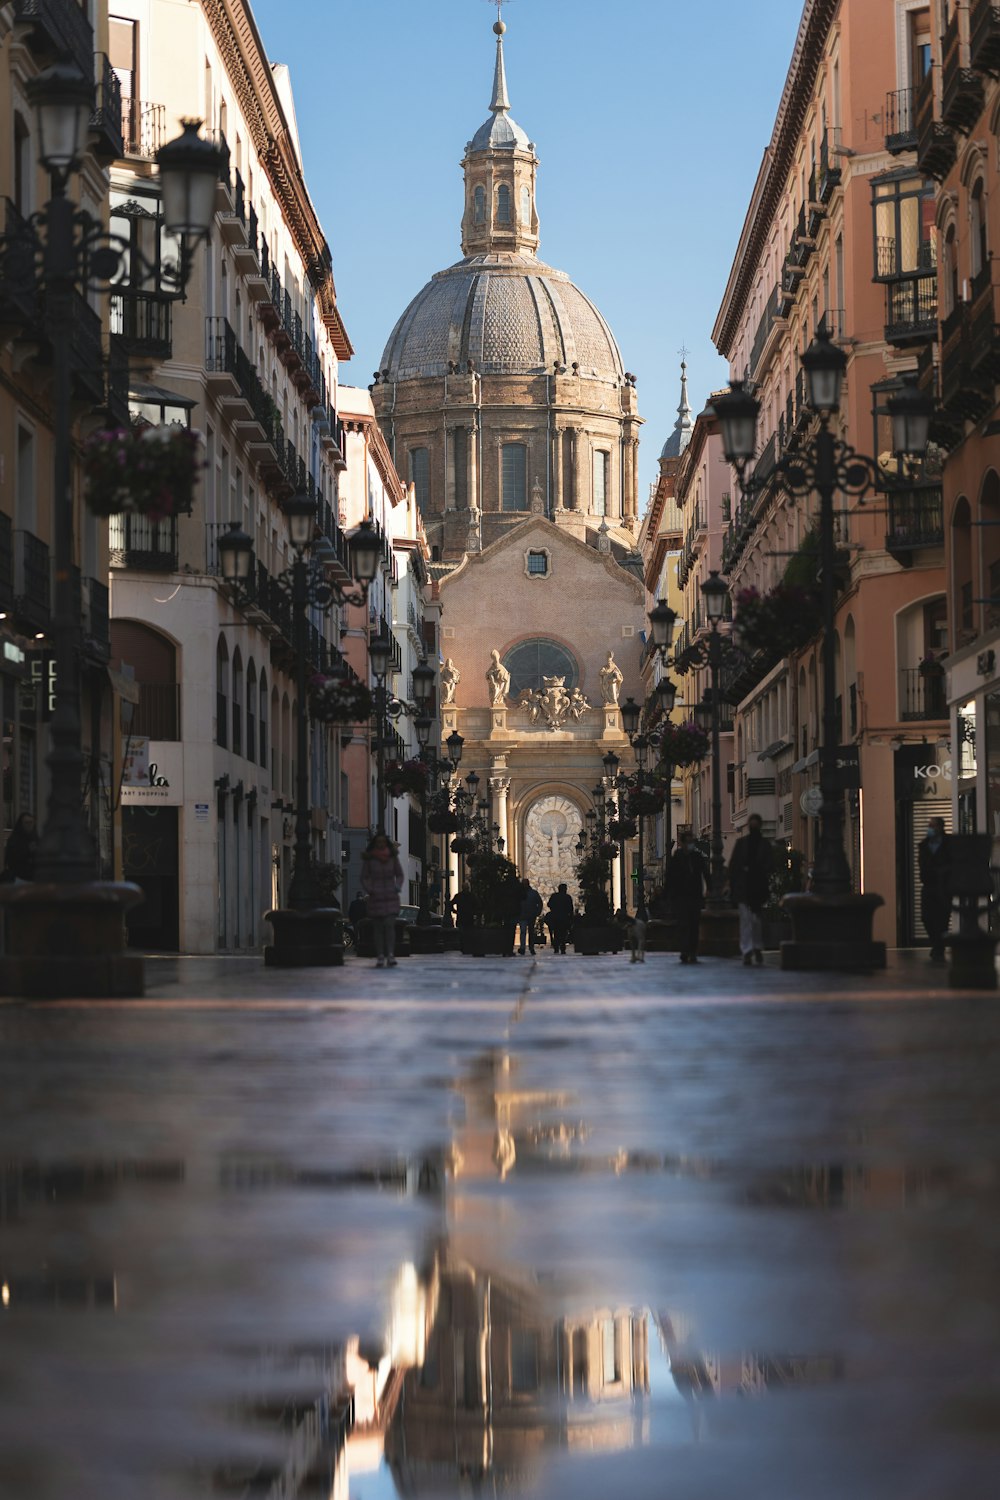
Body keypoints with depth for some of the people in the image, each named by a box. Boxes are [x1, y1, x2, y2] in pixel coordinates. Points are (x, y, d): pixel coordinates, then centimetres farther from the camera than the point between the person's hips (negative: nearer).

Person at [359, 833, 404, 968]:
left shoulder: (392, 857, 6)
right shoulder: (368, 859, 2)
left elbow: (399, 875, 14)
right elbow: (364, 877, 6)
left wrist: (397, 888, -1)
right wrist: (368, 890, -9)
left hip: (391, 896, 0)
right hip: (376, 897, 0)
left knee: (390, 925, -12)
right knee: (377, 928, 0)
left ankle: (390, 955, -15)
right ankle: (380, 957, 2)